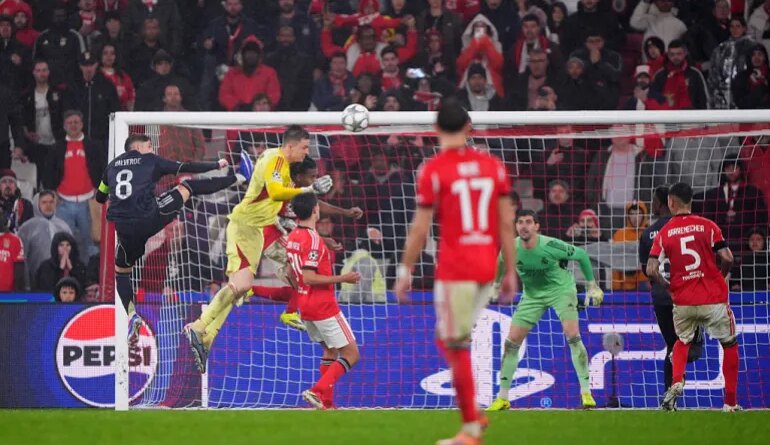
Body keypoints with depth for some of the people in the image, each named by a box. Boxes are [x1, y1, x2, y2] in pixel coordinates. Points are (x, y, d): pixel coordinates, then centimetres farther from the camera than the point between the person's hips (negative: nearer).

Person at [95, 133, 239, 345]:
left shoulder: (112, 166, 21)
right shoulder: (150, 161, 11)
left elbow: (100, 197, 32)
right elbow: (188, 167, 16)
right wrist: (217, 165, 29)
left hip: (125, 228, 2)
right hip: (151, 219, -2)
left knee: (121, 271, 25)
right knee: (186, 186, 19)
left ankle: (132, 315, 5)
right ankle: (237, 178, 32)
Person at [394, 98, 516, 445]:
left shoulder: (433, 170, -7)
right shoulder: (493, 166, 6)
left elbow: (420, 228, -7)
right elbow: (507, 224, 6)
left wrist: (405, 270, 3)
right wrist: (510, 272, 13)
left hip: (454, 270, -6)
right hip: (487, 267, 6)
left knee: (456, 347, 0)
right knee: (450, 338, 20)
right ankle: (473, 414, 15)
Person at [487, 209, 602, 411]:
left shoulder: (551, 246, -27)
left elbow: (582, 255, -11)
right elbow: (502, 263, 8)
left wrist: (592, 285, -4)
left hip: (561, 289, -4)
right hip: (532, 294, 4)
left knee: (572, 335, -22)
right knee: (511, 342, -2)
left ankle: (586, 392, -15)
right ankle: (502, 398, 9)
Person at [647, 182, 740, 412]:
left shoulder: (664, 233, 1)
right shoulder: (708, 226, -2)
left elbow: (651, 270, -7)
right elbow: (727, 258, -10)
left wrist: (668, 285, 10)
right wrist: (719, 277, 10)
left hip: (682, 301, 2)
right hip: (713, 298, -2)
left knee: (682, 341, 28)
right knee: (729, 344, 16)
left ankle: (676, 382, 1)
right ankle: (731, 402, 13)